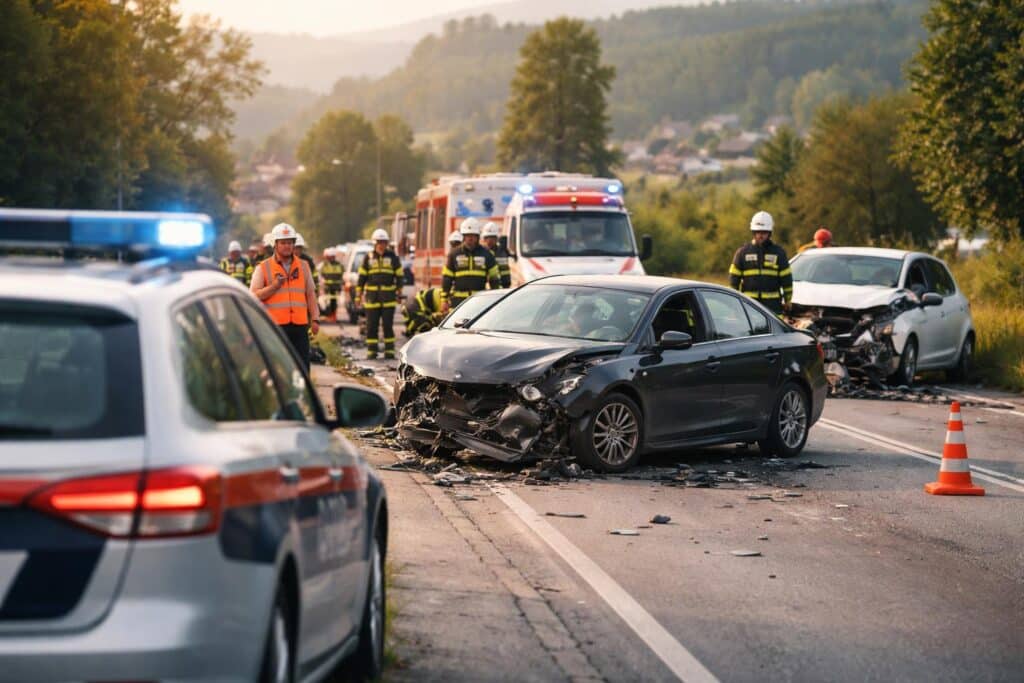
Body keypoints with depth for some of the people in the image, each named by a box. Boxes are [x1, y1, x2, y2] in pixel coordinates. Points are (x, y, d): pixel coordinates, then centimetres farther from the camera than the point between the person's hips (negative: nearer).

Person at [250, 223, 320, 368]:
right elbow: (253, 296, -2)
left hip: (299, 325, 3)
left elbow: (310, 294, 14)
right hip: (275, 325, -3)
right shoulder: (264, 268, 3)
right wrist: (274, 286, -13)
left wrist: (315, 319, 5)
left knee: (303, 364, 1)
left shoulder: (303, 266, 13)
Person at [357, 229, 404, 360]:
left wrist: (399, 294, 6)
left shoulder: (393, 257, 4)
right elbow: (361, 277, 9)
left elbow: (399, 276, 9)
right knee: (371, 326, 2)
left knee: (388, 325, 0)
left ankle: (389, 351, 6)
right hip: (372, 298, 1)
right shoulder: (368, 258, 7)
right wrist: (358, 295, 6)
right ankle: (371, 351, 7)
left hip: (389, 298, -1)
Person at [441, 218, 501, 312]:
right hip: (458, 300, 0)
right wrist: (445, 300, 4)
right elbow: (446, 278, 9)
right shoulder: (454, 254, 7)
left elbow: (494, 278, 12)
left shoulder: (486, 254, 8)